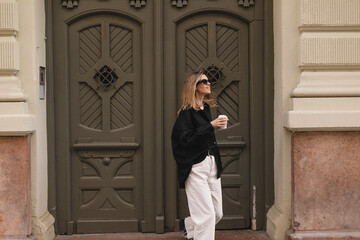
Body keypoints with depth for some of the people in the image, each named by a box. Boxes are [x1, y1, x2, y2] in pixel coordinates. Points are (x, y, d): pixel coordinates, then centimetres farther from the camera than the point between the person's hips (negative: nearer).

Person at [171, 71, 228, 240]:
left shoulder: (205, 108, 15)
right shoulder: (187, 112, -10)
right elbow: (185, 139, -21)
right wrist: (210, 126, -23)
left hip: (211, 164, 8)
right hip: (195, 167, -8)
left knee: (217, 213, 11)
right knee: (206, 214, -10)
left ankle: (188, 225, 38)